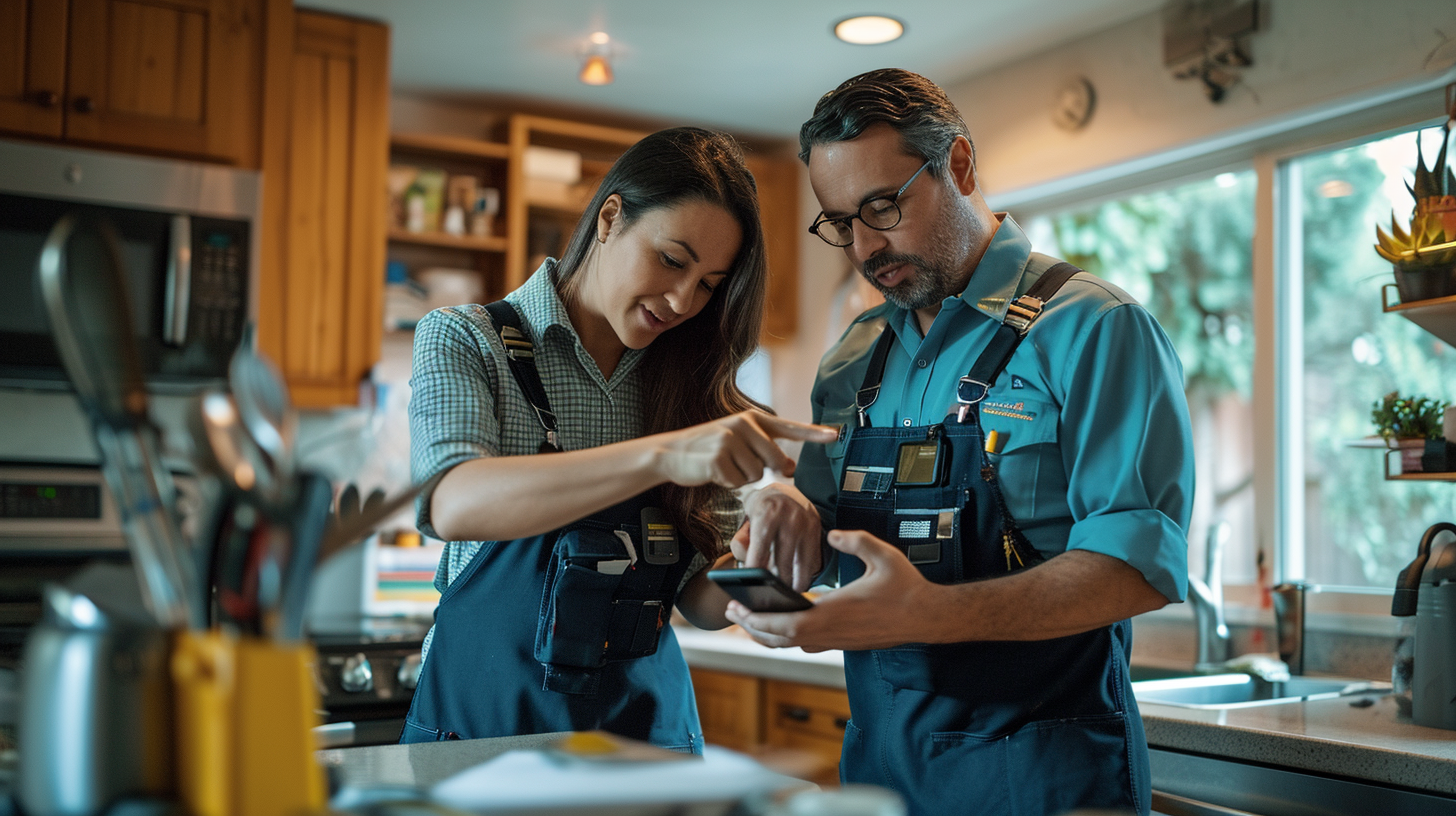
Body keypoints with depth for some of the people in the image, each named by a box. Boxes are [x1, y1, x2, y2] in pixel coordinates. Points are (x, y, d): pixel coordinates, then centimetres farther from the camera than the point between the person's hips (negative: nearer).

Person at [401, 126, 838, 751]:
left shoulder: (689, 387, 7)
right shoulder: (464, 342, -3)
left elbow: (700, 601, 5)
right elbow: (453, 504, -23)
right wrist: (662, 455, -33)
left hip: (649, 727, 6)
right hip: (488, 721, -5)